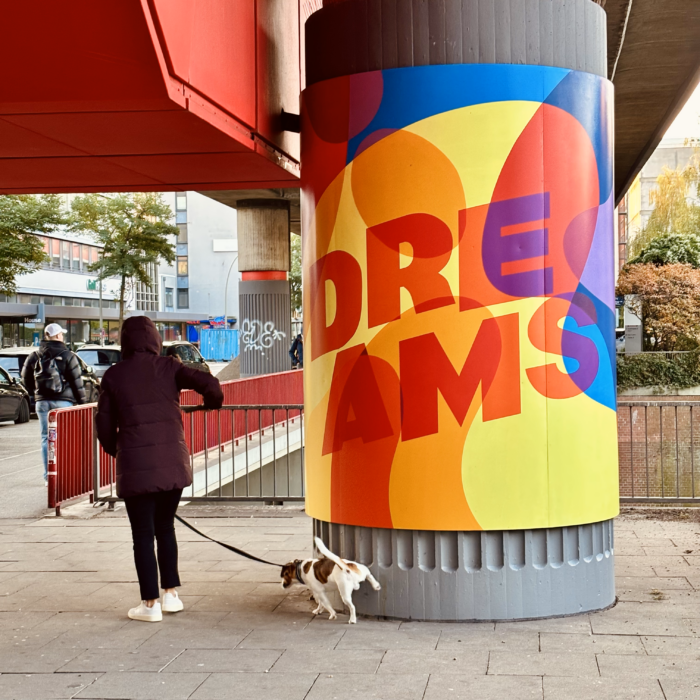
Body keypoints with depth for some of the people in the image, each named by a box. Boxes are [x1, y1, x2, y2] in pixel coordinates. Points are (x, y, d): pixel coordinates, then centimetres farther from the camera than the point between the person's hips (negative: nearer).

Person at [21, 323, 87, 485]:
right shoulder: (67, 356, -5)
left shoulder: (35, 356, 6)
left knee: (46, 438, 7)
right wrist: (82, 401, 1)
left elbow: (26, 379, 12)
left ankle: (48, 476, 4)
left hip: (42, 402, 3)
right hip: (63, 402, -3)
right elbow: (77, 381, -7)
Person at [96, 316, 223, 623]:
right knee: (165, 527, 19)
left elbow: (105, 424, 5)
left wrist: (114, 450, 24)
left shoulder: (113, 375, 1)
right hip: (173, 462, 2)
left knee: (143, 535, 7)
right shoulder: (169, 367, 2)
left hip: (135, 466, -2)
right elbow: (209, 384, -9)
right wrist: (213, 400, 14)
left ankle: (150, 603, 9)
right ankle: (171, 594, 21)